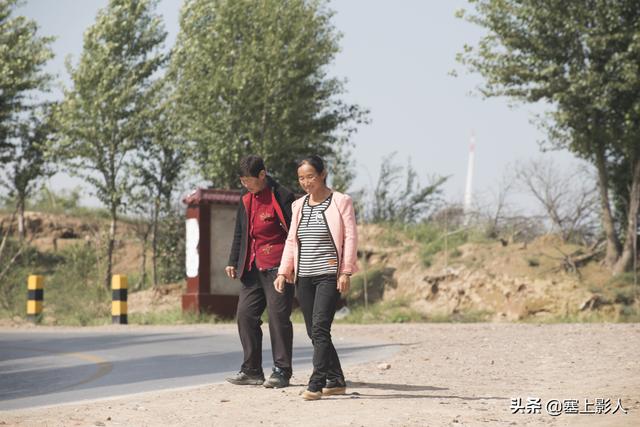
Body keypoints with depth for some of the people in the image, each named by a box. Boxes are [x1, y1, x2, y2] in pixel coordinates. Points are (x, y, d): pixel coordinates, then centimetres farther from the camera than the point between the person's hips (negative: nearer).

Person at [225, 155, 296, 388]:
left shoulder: (282, 197, -8)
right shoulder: (246, 201, 14)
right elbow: (240, 234, 22)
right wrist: (233, 262, 17)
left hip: (277, 267, -7)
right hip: (253, 268, 7)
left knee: (278, 315, -7)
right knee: (245, 314, 3)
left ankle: (282, 371, -1)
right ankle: (252, 370, 10)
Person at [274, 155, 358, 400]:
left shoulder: (340, 202, 0)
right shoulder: (298, 206, 15)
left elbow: (350, 237, -4)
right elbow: (291, 241, 17)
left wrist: (346, 271, -11)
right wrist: (283, 272, 7)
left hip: (329, 274, -6)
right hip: (304, 276, 6)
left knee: (320, 328, -15)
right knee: (314, 332, 5)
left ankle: (316, 383, -16)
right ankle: (335, 380, 14)